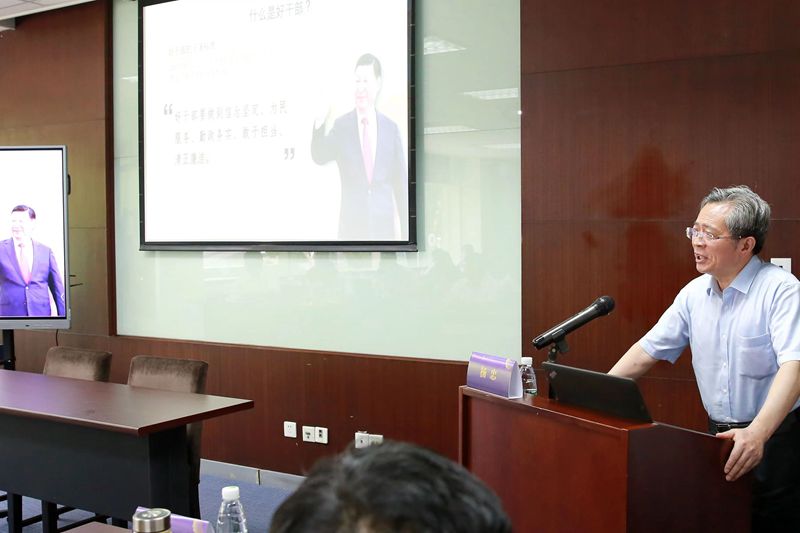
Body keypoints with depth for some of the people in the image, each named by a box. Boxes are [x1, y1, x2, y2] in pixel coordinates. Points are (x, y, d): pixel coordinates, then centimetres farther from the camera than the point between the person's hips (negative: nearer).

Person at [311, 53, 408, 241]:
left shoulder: (390, 128, 7)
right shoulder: (342, 126, 3)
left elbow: (401, 183, 9)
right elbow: (319, 156, -13)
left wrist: (406, 233, 7)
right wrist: (320, 122, -33)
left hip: (384, 228, 1)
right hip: (351, 228, -1)